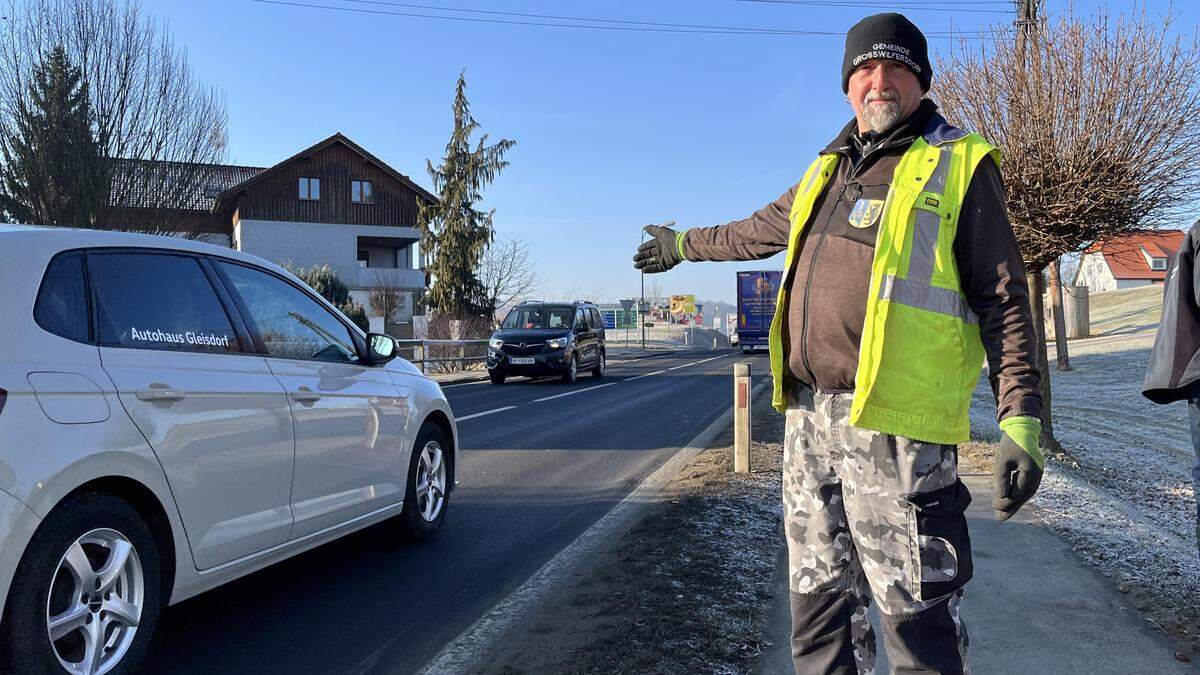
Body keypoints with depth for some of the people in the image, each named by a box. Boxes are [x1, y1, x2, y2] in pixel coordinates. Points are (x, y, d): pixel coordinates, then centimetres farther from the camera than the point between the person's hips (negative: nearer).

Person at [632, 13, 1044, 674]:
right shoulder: (826, 172, 20)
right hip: (807, 419, 6)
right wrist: (684, 244, 50)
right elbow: (754, 232, 37)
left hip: (893, 425, -6)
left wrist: (1020, 419, -13)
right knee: (818, 606, 13)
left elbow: (1003, 298, -3)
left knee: (918, 619, -4)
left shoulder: (959, 164, 3)